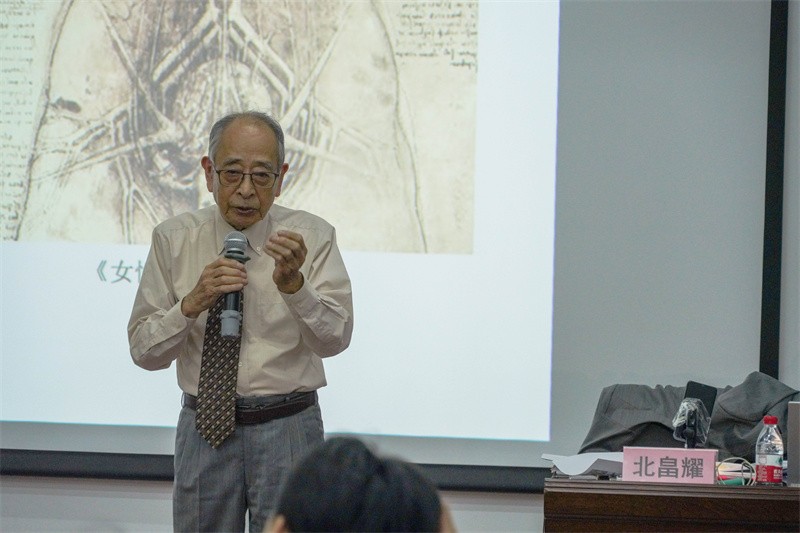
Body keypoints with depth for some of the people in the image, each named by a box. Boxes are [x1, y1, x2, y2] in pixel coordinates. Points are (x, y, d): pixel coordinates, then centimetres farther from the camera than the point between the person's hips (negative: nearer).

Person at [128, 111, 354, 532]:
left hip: (288, 431, -1)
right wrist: (192, 303, -19)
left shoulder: (312, 237, -3)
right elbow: (143, 349, -2)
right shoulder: (174, 239, 1)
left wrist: (293, 284, -32)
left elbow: (335, 338, -15)